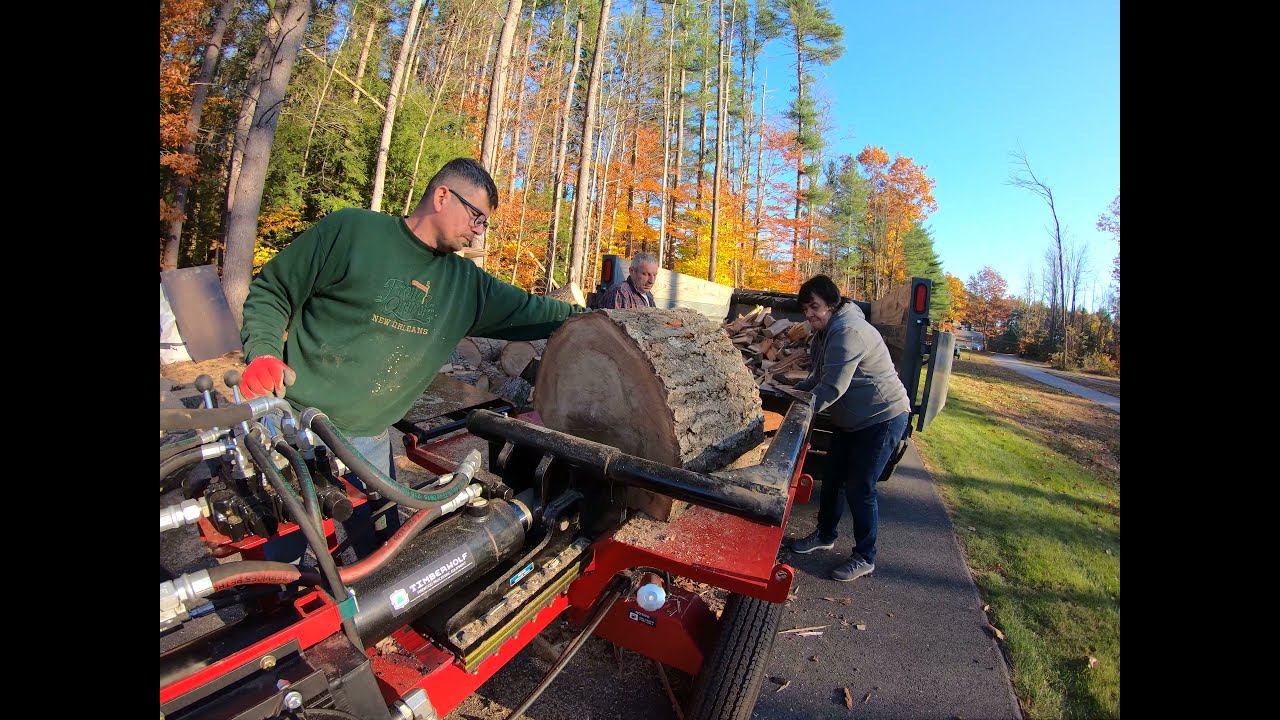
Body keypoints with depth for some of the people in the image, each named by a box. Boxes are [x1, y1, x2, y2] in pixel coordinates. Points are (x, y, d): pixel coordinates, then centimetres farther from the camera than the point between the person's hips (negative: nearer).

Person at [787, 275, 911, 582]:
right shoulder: (827, 331, 7)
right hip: (852, 420, 10)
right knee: (831, 478, 16)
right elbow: (819, 375, 17)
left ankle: (864, 558, 17)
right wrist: (794, 391, 3)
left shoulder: (847, 332, -26)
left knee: (859, 488, -2)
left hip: (882, 419, -10)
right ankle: (825, 535, 36)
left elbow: (832, 388, -29)